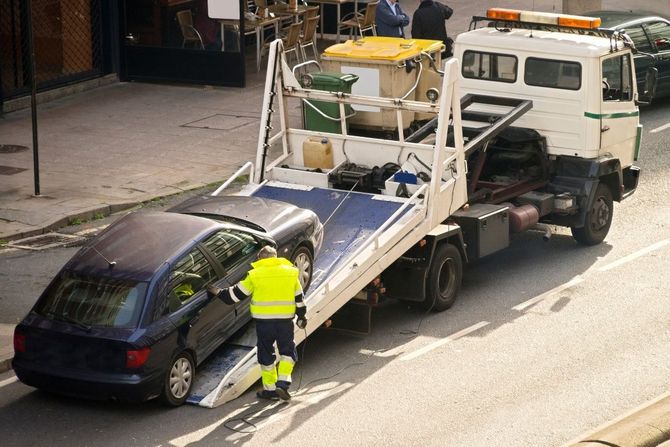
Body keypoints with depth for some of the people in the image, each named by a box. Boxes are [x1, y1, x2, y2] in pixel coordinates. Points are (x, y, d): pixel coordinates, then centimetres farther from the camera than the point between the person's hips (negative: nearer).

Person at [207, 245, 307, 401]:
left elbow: (236, 294, 3)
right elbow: (299, 298, 11)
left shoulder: (255, 274, -1)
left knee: (266, 355, 12)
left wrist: (218, 292, 19)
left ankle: (270, 389, 15)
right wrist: (301, 317, 22)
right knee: (287, 351, 15)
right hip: (285, 319, 1)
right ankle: (283, 383, -3)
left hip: (263, 320, -1)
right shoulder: (290, 272, 6)